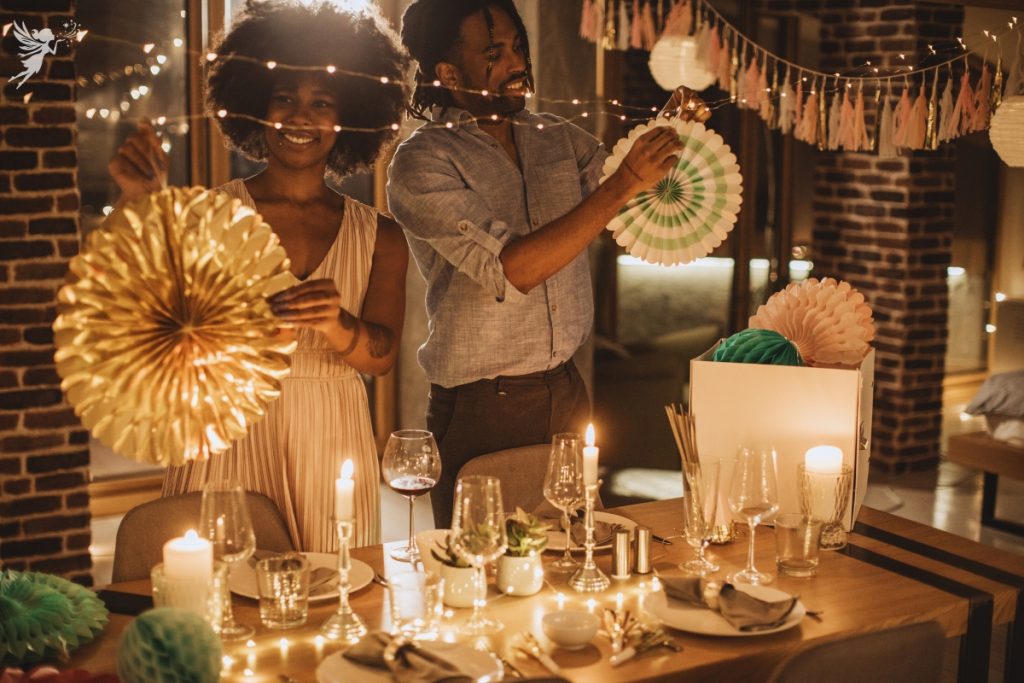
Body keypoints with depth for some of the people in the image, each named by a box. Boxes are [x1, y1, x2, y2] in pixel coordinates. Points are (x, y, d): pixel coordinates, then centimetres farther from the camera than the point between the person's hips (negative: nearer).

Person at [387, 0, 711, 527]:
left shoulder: (556, 138, 7)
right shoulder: (422, 162, -12)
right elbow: (511, 270, -23)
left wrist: (670, 135, -3)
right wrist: (624, 185, -23)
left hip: (566, 394, 6)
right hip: (480, 411, -5)